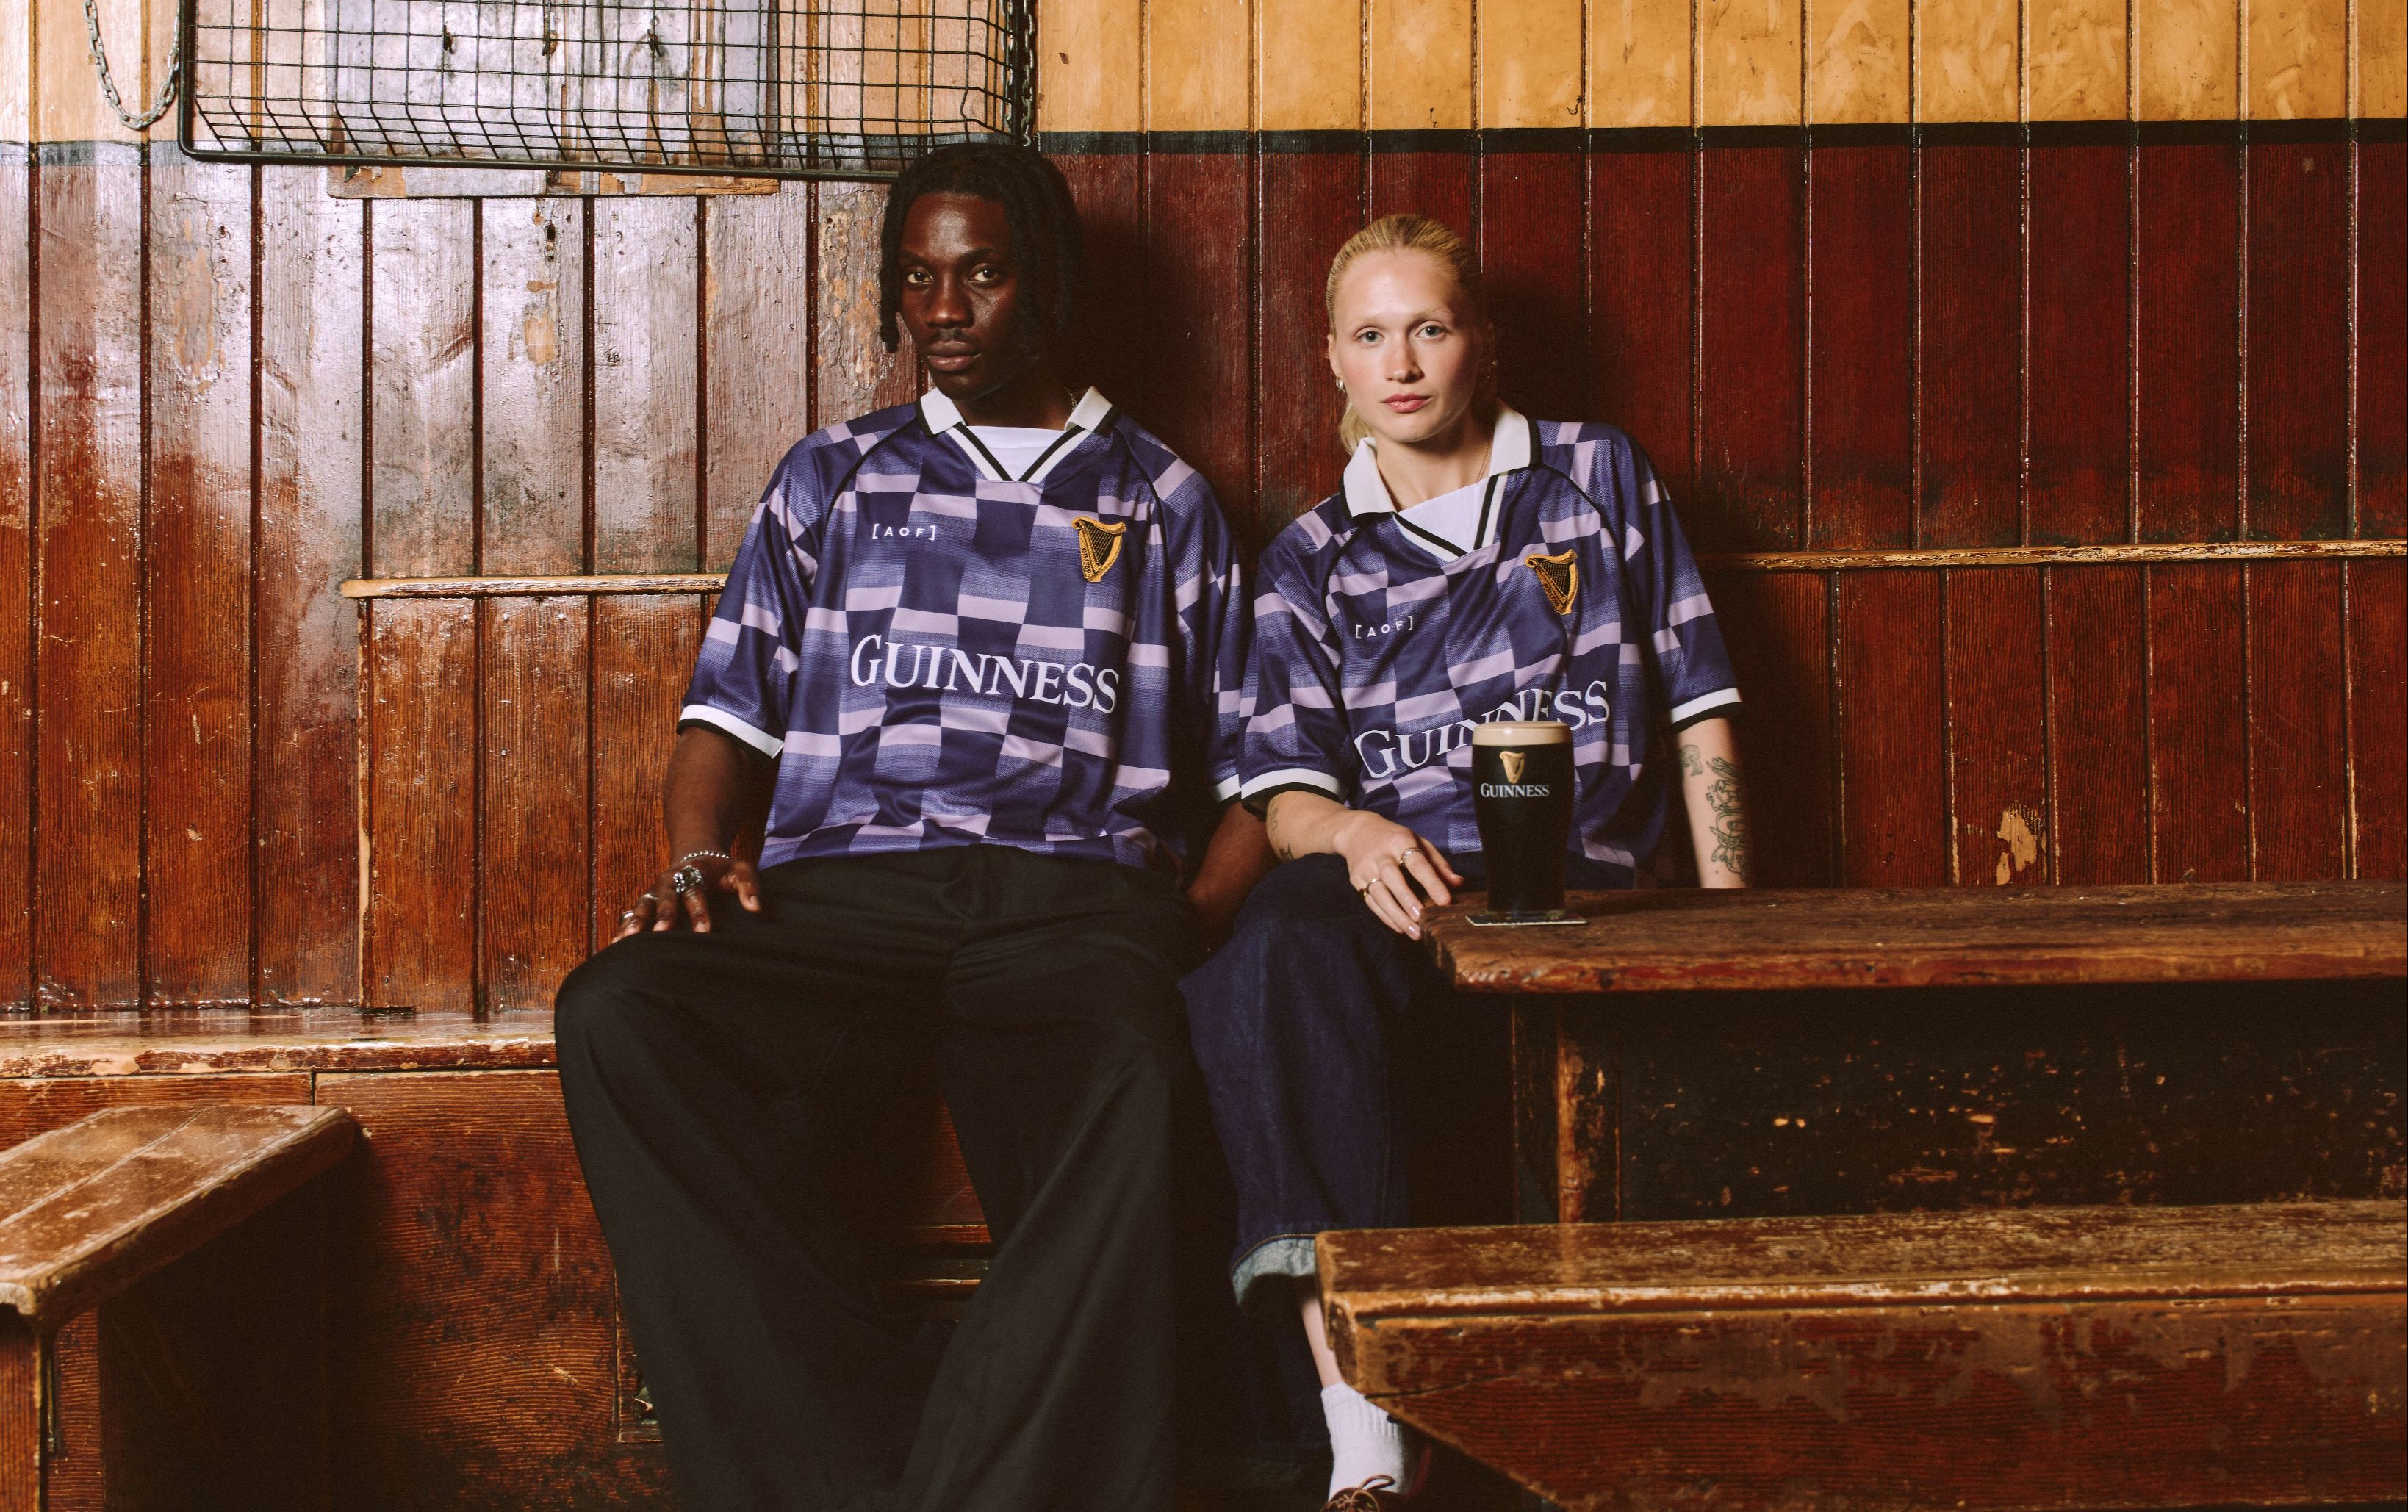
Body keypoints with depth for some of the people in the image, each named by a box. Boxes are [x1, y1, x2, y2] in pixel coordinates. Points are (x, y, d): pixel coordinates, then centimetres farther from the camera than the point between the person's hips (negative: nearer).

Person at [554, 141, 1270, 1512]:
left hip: (1071, 898, -1)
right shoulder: (835, 479, 26)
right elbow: (729, 716, 21)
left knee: (1128, 1107, -39)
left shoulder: (1161, 499, 22)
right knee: (619, 1015, -32)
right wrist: (699, 857, 0)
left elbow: (1256, 771, 18)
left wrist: (1194, 919, -1)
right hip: (841, 891, 2)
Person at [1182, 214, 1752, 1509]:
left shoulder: (1598, 479, 20)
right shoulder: (1307, 562, 21)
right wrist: (1354, 834, -16)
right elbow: (1287, 796, 9)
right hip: (1396, 893, 1)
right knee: (1275, 945, -38)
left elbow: (1699, 719, 16)